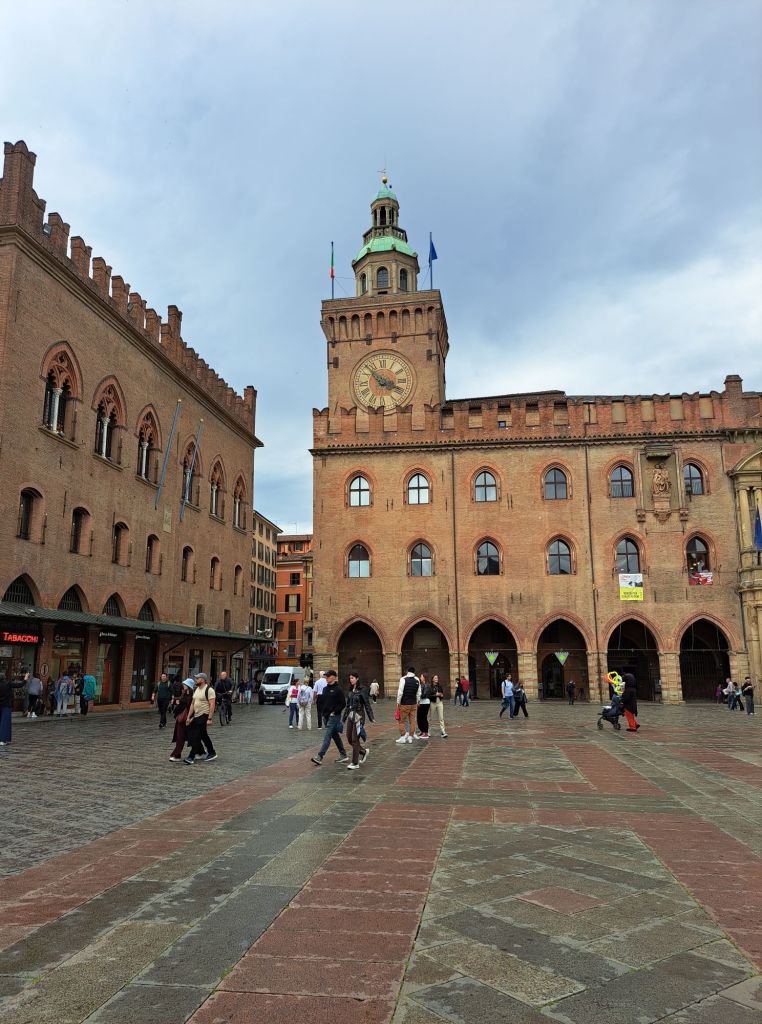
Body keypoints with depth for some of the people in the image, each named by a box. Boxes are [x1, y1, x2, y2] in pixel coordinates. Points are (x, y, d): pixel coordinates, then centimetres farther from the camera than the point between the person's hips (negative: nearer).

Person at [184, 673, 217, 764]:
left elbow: (212, 705, -19)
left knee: (197, 737, -9)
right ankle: (212, 754, 27)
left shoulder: (209, 690, -14)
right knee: (204, 736, 16)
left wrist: (210, 719, -24)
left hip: (204, 716, -9)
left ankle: (191, 757, -7)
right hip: (196, 716, 9)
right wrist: (188, 717, 12)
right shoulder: (196, 690, 13)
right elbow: (192, 704, 16)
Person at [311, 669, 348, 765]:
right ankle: (343, 756, 21)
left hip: (334, 717, -8)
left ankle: (319, 757, -15)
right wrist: (323, 714, 13)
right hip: (326, 716, 8)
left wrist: (335, 712, -14)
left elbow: (343, 703, -12)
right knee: (335, 736, 13)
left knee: (327, 737, -12)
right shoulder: (325, 689, 13)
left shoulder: (338, 689, -10)